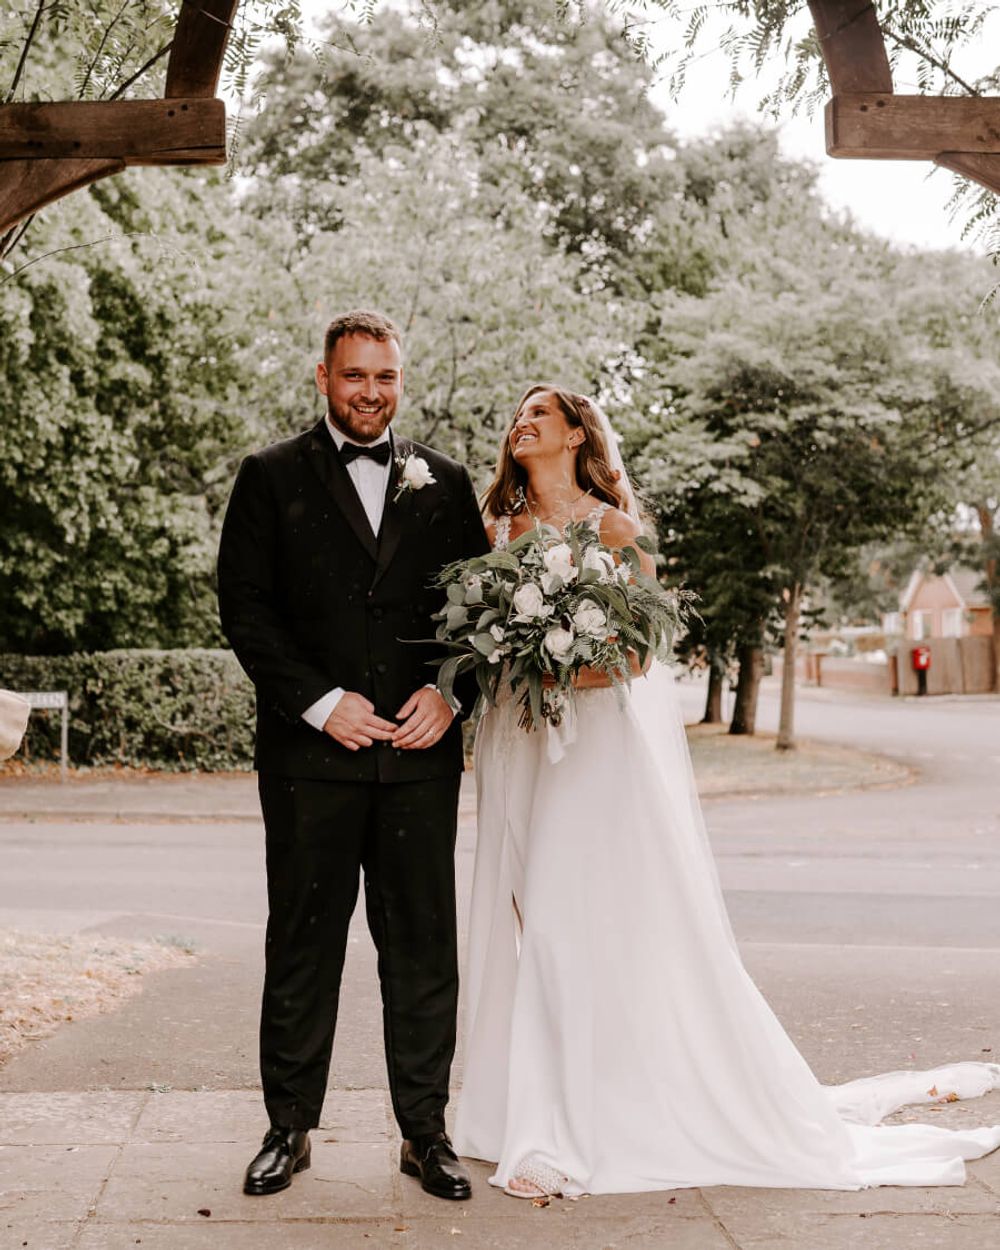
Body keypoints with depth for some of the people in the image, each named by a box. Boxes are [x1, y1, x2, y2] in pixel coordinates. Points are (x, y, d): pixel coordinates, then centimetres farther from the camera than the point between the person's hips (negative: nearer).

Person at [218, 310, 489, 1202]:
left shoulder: (445, 484, 12)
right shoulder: (273, 477, 6)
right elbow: (244, 603, -1)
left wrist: (447, 692, -6)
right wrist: (320, 703, -10)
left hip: (420, 751, 2)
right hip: (310, 749, -2)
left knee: (424, 944, 6)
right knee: (304, 943, 6)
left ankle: (425, 1132, 16)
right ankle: (290, 1128, 18)